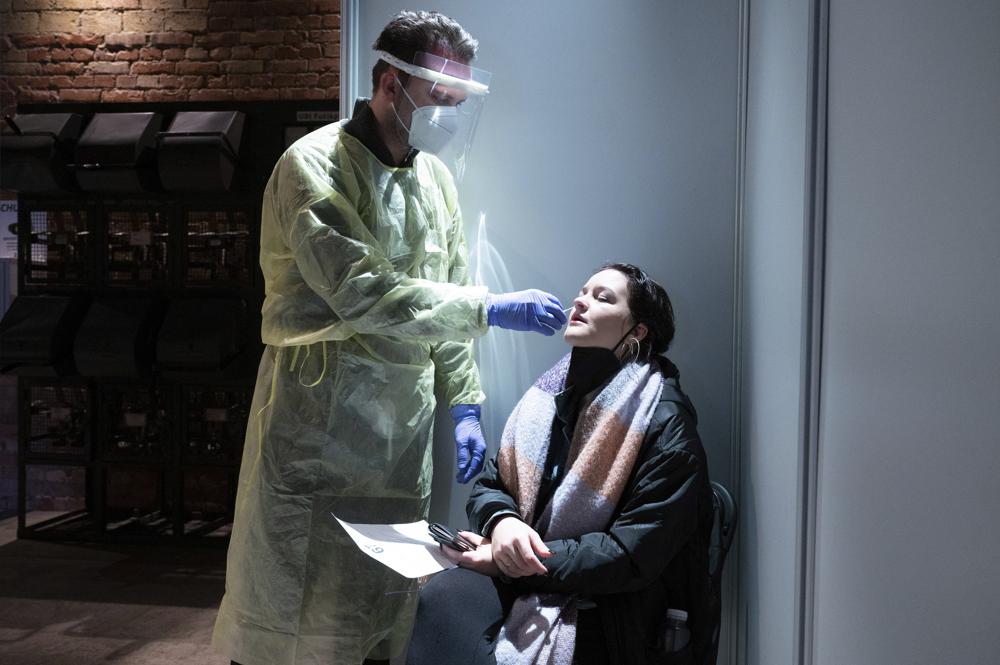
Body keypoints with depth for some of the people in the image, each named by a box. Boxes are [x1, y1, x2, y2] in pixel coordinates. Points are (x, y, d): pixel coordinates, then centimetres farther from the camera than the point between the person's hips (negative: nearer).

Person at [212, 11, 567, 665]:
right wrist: (492, 308, -19)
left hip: (405, 422, 6)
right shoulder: (314, 166, -10)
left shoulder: (436, 177, 12)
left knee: (387, 602, 13)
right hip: (319, 420, -6)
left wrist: (465, 403, 8)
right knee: (297, 608, 3)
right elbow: (363, 295, -22)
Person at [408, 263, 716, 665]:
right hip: (526, 578, 6)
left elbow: (634, 555, -17)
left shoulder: (665, 423, -11)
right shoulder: (553, 393, 9)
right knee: (440, 599, -25)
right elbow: (489, 484, 12)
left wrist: (509, 566, -17)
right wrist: (502, 521, -14)